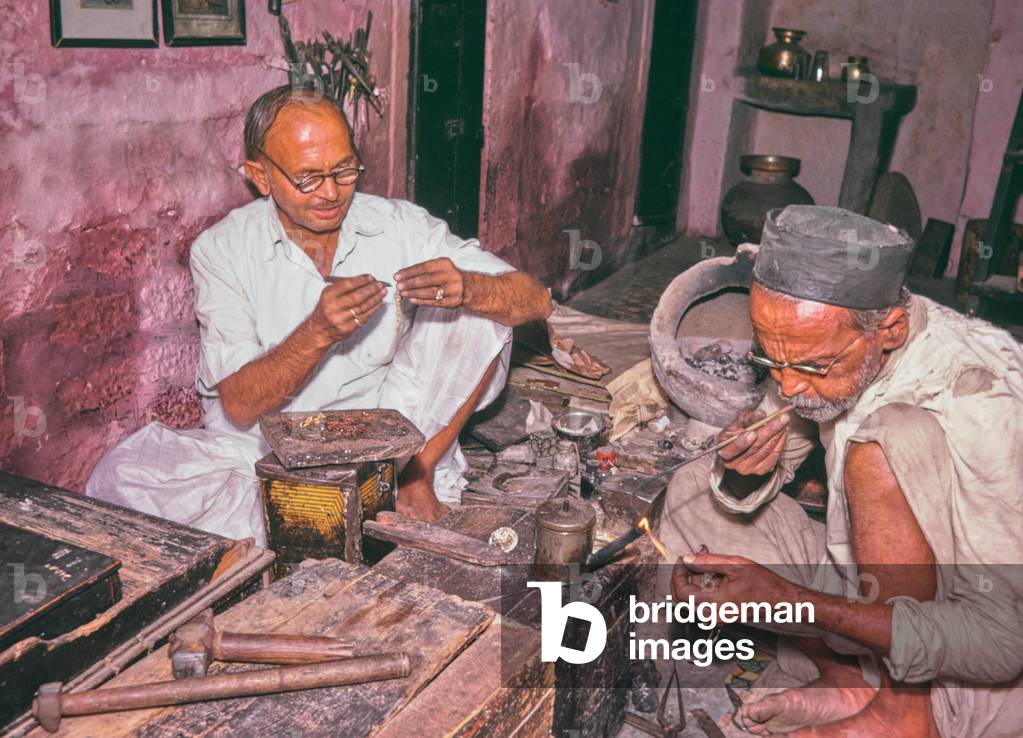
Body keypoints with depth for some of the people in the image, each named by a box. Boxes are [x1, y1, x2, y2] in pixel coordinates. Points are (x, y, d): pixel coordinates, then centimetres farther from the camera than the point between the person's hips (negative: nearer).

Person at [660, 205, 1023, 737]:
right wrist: (739, 474, -22)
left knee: (884, 438, -31)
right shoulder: (816, 345, -11)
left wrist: (788, 598, -36)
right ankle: (842, 679, -9)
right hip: (880, 587, 7)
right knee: (691, 489, -5)